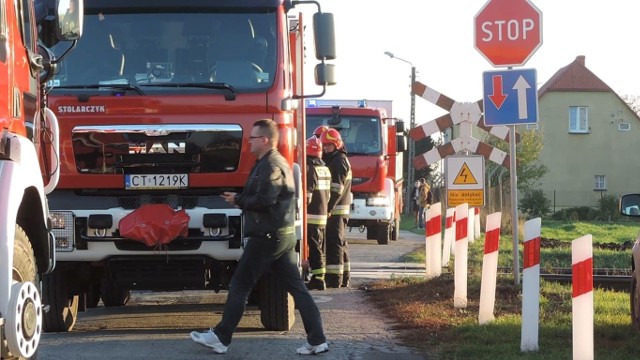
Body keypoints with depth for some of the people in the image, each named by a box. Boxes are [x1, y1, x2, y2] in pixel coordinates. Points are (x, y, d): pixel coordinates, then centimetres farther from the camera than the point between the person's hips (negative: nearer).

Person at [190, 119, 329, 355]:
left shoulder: (269, 165, -15)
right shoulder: (279, 162, 18)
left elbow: (264, 200, -25)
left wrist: (239, 200, -11)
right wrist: (241, 199, 9)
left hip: (267, 236, -10)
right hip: (284, 235, 10)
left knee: (239, 286, -1)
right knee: (296, 287, 6)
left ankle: (220, 338, 5)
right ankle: (317, 340, 2)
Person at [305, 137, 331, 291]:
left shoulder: (310, 169, -14)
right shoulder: (325, 169, 12)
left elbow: (307, 195, -18)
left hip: (312, 215, -8)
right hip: (323, 214, 8)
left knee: (314, 247, -8)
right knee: (321, 248, 14)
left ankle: (318, 278, -11)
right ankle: (320, 277, 19)